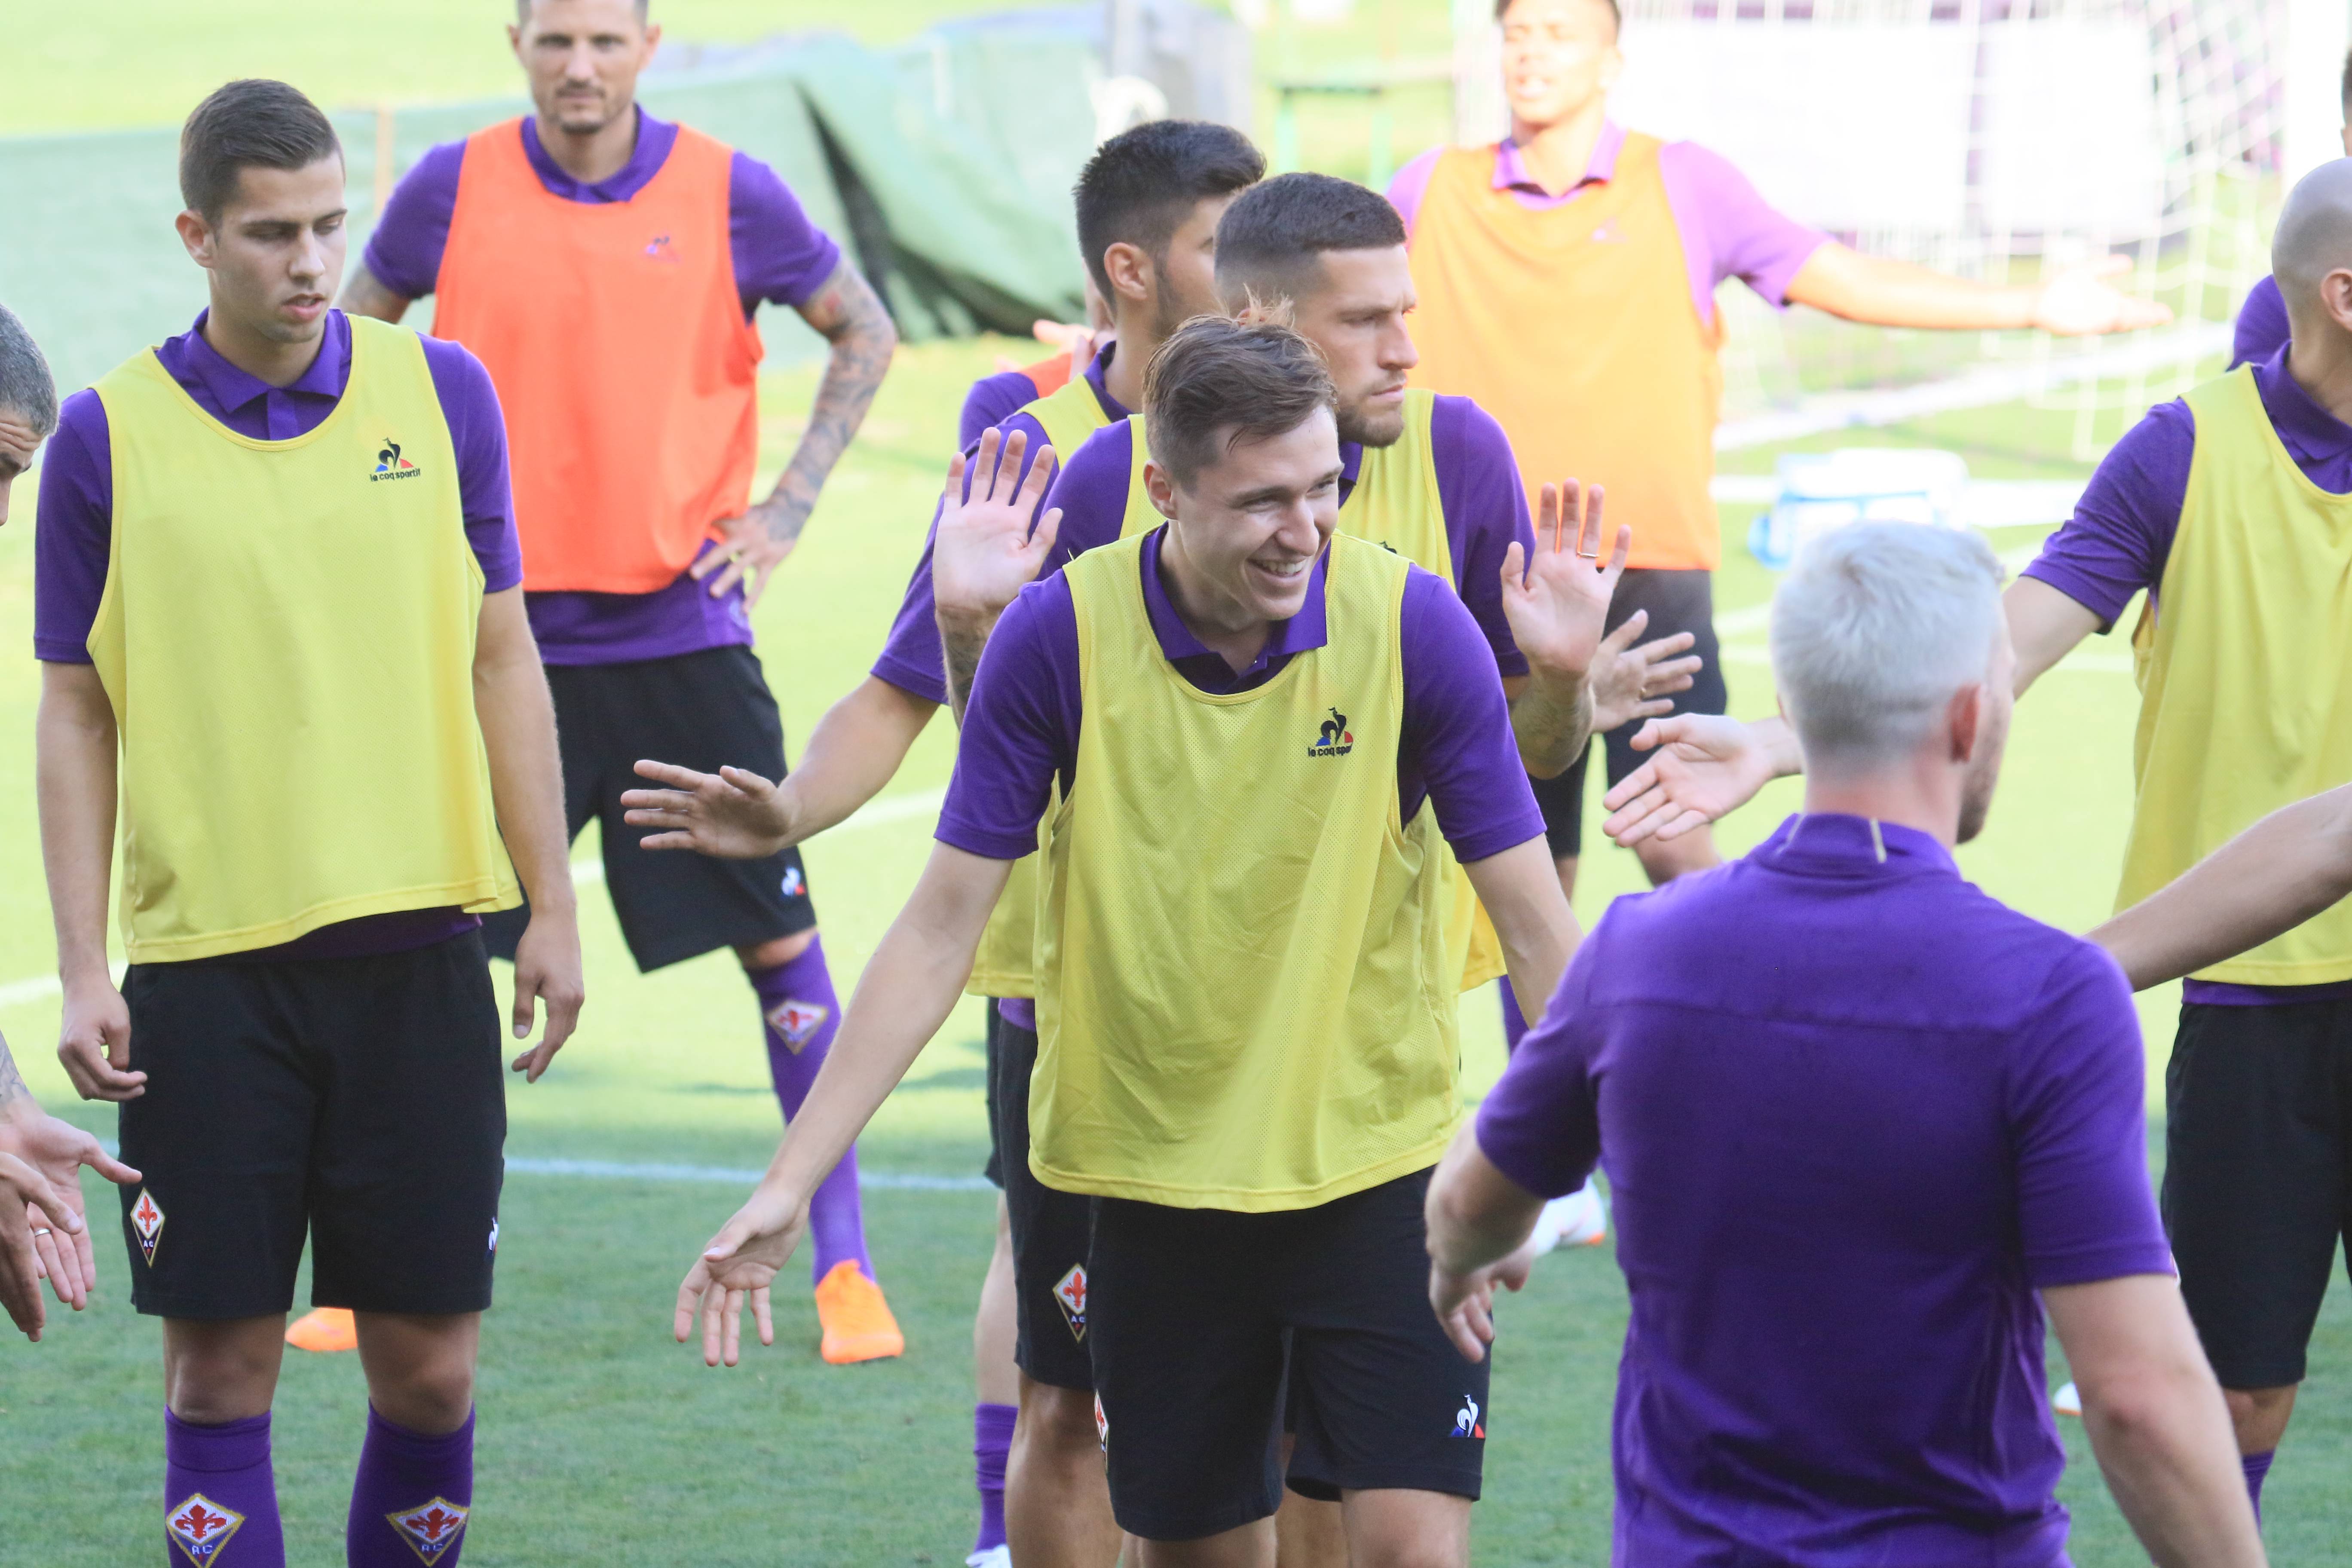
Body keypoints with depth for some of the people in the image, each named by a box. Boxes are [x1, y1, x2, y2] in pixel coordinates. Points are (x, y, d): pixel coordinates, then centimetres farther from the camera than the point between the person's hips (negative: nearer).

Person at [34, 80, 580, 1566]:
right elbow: (76, 715, 4)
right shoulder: (109, 436, -1)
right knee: (222, 1361, 0)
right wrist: (84, 971, -3)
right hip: (207, 963, -1)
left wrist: (553, 911, 5)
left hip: (414, 947, 1)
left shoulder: (440, 390, 4)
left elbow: (502, 658, 9)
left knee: (428, 1361, 3)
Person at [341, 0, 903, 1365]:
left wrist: (788, 505, 1)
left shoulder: (727, 194, -4)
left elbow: (864, 333, 10)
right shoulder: (452, 191, -2)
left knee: (780, 942, -1)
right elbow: (355, 336, 14)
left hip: (681, 628, -1)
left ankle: (846, 1267, 8)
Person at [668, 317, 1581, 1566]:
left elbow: (1536, 928, -6)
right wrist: (789, 1184, -7)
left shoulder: (1414, 629, -11)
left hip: (1374, 1169, -1)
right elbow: (940, 930, -4)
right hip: (1153, 1174, 1)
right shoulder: (1060, 634, -10)